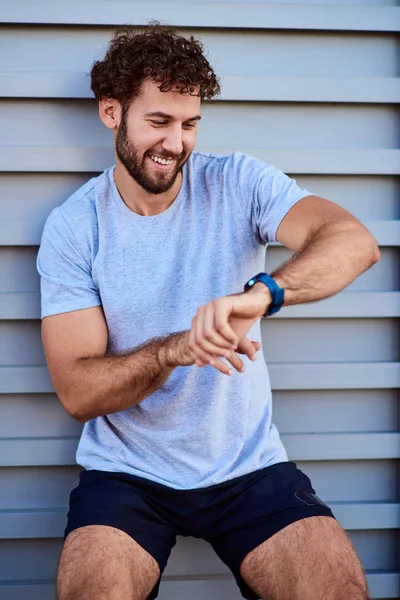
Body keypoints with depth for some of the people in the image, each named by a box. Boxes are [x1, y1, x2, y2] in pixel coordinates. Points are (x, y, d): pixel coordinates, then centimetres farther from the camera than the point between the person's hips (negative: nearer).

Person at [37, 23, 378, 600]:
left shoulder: (239, 184, -3)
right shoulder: (72, 227, -3)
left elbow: (355, 241, -21)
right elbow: (76, 390, -9)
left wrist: (260, 292, -41)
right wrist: (174, 350, -28)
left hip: (248, 465, 1)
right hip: (126, 472, 0)